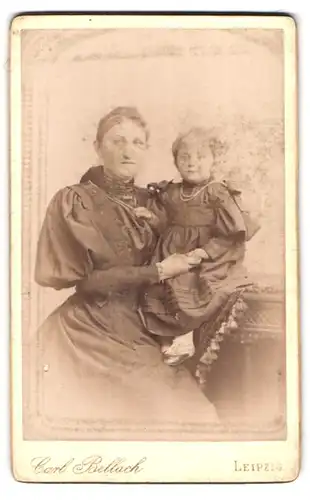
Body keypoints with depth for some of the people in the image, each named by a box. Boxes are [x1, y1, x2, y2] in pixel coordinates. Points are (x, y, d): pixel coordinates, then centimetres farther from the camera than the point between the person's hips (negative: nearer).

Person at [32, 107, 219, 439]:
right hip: (89, 334, -4)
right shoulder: (72, 202, -6)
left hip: (143, 332, 4)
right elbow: (84, 277, -13)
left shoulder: (150, 202, 8)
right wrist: (157, 272, -13)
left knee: (186, 412, -4)